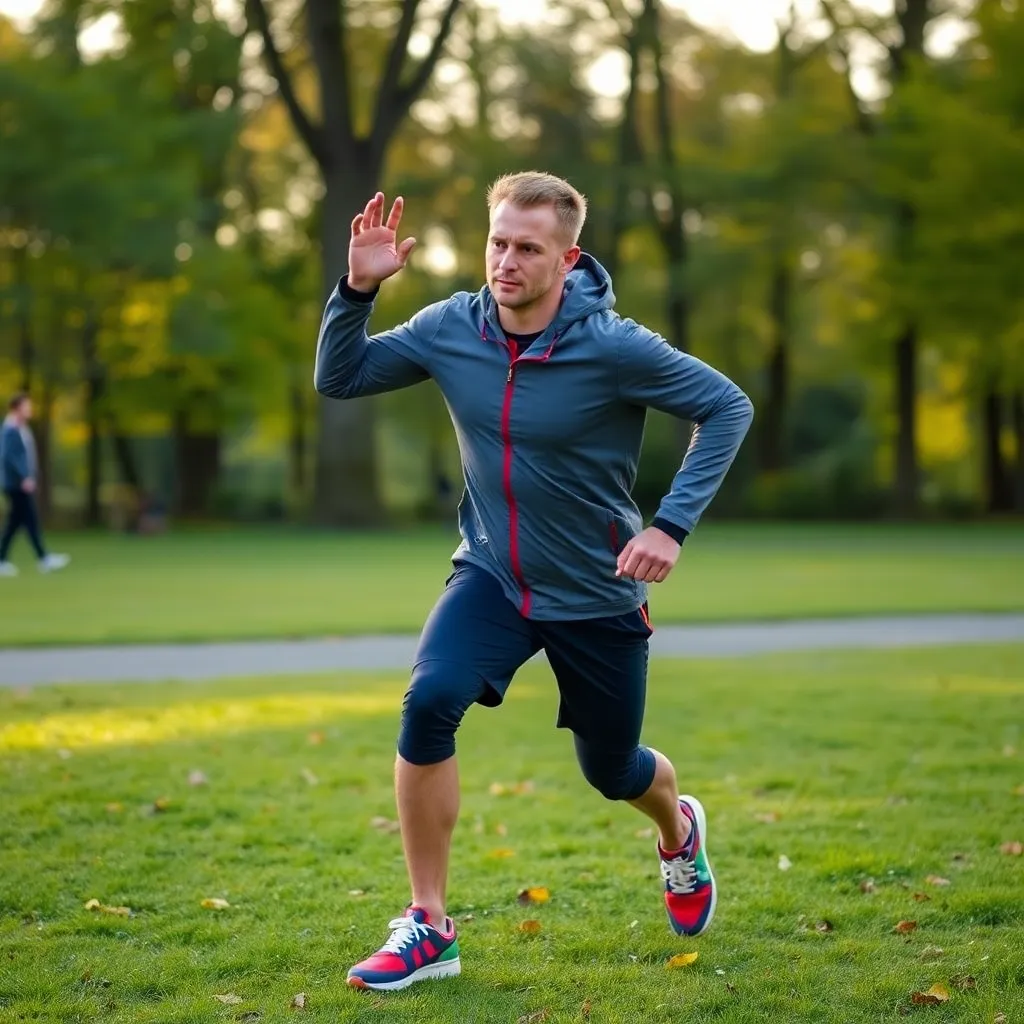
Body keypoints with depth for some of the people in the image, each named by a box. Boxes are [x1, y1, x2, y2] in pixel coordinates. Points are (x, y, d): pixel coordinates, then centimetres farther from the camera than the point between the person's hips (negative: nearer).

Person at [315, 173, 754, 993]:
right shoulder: (451, 328, -10)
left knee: (612, 772, 14)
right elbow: (338, 378, -1)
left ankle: (680, 833, 54)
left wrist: (671, 526, -23)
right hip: (492, 577, 2)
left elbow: (728, 407, -15)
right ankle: (428, 928, -13)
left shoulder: (613, 346, -22)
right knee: (429, 702, -26)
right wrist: (358, 287, -18)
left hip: (598, 595, -2)